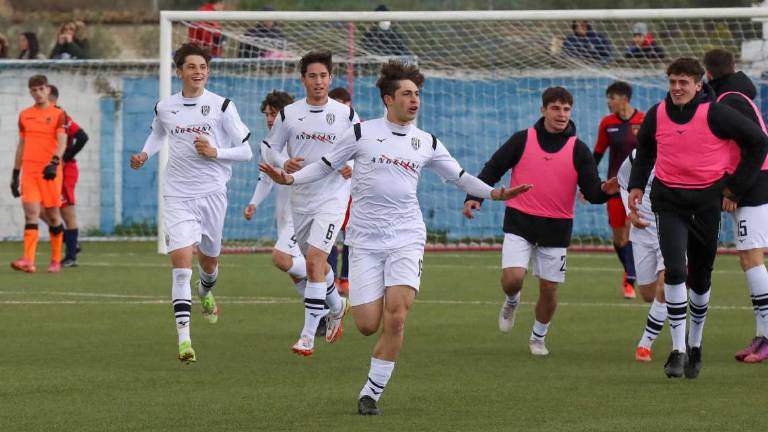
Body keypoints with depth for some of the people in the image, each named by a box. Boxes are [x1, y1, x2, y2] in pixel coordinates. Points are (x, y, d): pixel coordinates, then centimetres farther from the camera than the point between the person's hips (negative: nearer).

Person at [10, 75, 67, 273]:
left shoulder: (58, 114, 0)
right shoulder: (24, 115, 13)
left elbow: (62, 142, -10)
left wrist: (54, 162, -28)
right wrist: (15, 174, 17)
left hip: (50, 172, -2)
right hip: (29, 171, 2)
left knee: (52, 215, 4)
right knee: (31, 212, -11)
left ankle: (56, 260, 19)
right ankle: (28, 261, -21)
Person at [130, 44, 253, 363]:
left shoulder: (222, 106, -4)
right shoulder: (165, 108, 4)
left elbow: (245, 151, -2)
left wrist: (215, 152, -17)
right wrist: (144, 154, 9)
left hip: (212, 193, 0)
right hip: (177, 196, 0)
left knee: (208, 261, 16)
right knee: (181, 263, -15)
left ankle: (205, 292, 55)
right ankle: (184, 340, -19)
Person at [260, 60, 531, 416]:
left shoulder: (427, 143, 9)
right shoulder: (362, 133, 2)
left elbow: (459, 177, 19)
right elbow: (325, 166, 9)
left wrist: (495, 193, 5)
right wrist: (289, 179, -7)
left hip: (406, 238, 1)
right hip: (365, 239, -1)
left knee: (395, 318, -15)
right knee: (368, 326, -7)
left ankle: (372, 393, -3)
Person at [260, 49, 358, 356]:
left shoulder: (345, 114, -1)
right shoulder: (288, 114, 2)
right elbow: (268, 147, 8)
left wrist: (353, 167, -10)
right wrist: (283, 164, -12)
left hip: (332, 196, -4)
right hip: (300, 198, 4)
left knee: (315, 259, -17)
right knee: (315, 262, 16)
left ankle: (308, 336, -16)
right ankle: (337, 307, 46)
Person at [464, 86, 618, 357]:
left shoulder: (578, 150, -1)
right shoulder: (522, 140, -2)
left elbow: (591, 192, -5)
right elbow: (493, 169, 4)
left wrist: (604, 191, -28)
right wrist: (474, 197, -9)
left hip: (556, 228, 1)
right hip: (520, 223, -1)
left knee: (549, 289, 5)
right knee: (512, 278, -18)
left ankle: (538, 337, 30)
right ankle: (512, 302, 19)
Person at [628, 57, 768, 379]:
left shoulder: (715, 114, -11)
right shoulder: (657, 115, -1)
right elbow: (645, 150, 20)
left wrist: (736, 185, -4)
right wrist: (637, 184, 7)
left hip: (707, 200, -1)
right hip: (669, 200, 1)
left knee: (700, 276, 10)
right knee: (674, 270, -16)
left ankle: (695, 345, 31)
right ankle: (678, 350, -14)